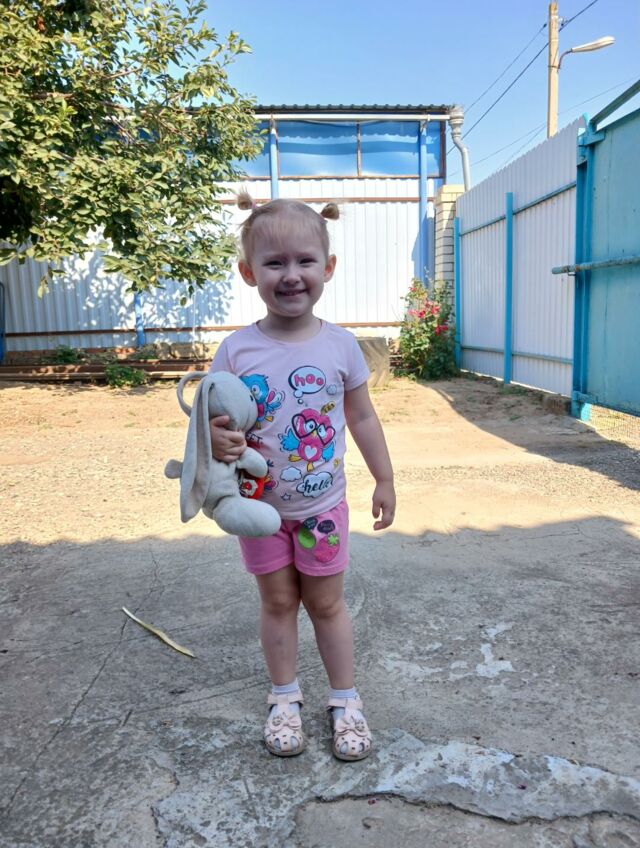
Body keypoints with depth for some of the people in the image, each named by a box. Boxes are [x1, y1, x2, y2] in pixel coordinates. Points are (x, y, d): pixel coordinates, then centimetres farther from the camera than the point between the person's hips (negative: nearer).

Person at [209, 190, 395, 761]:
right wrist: (216, 439, -32)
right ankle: (285, 697, 37)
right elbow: (216, 419, -8)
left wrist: (384, 480, 6)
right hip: (260, 506, 0)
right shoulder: (236, 350, -13)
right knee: (277, 601, 16)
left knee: (326, 603, 14)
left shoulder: (340, 344, -9)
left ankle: (346, 700, 34)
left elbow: (362, 418, 2)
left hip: (323, 505, 0)